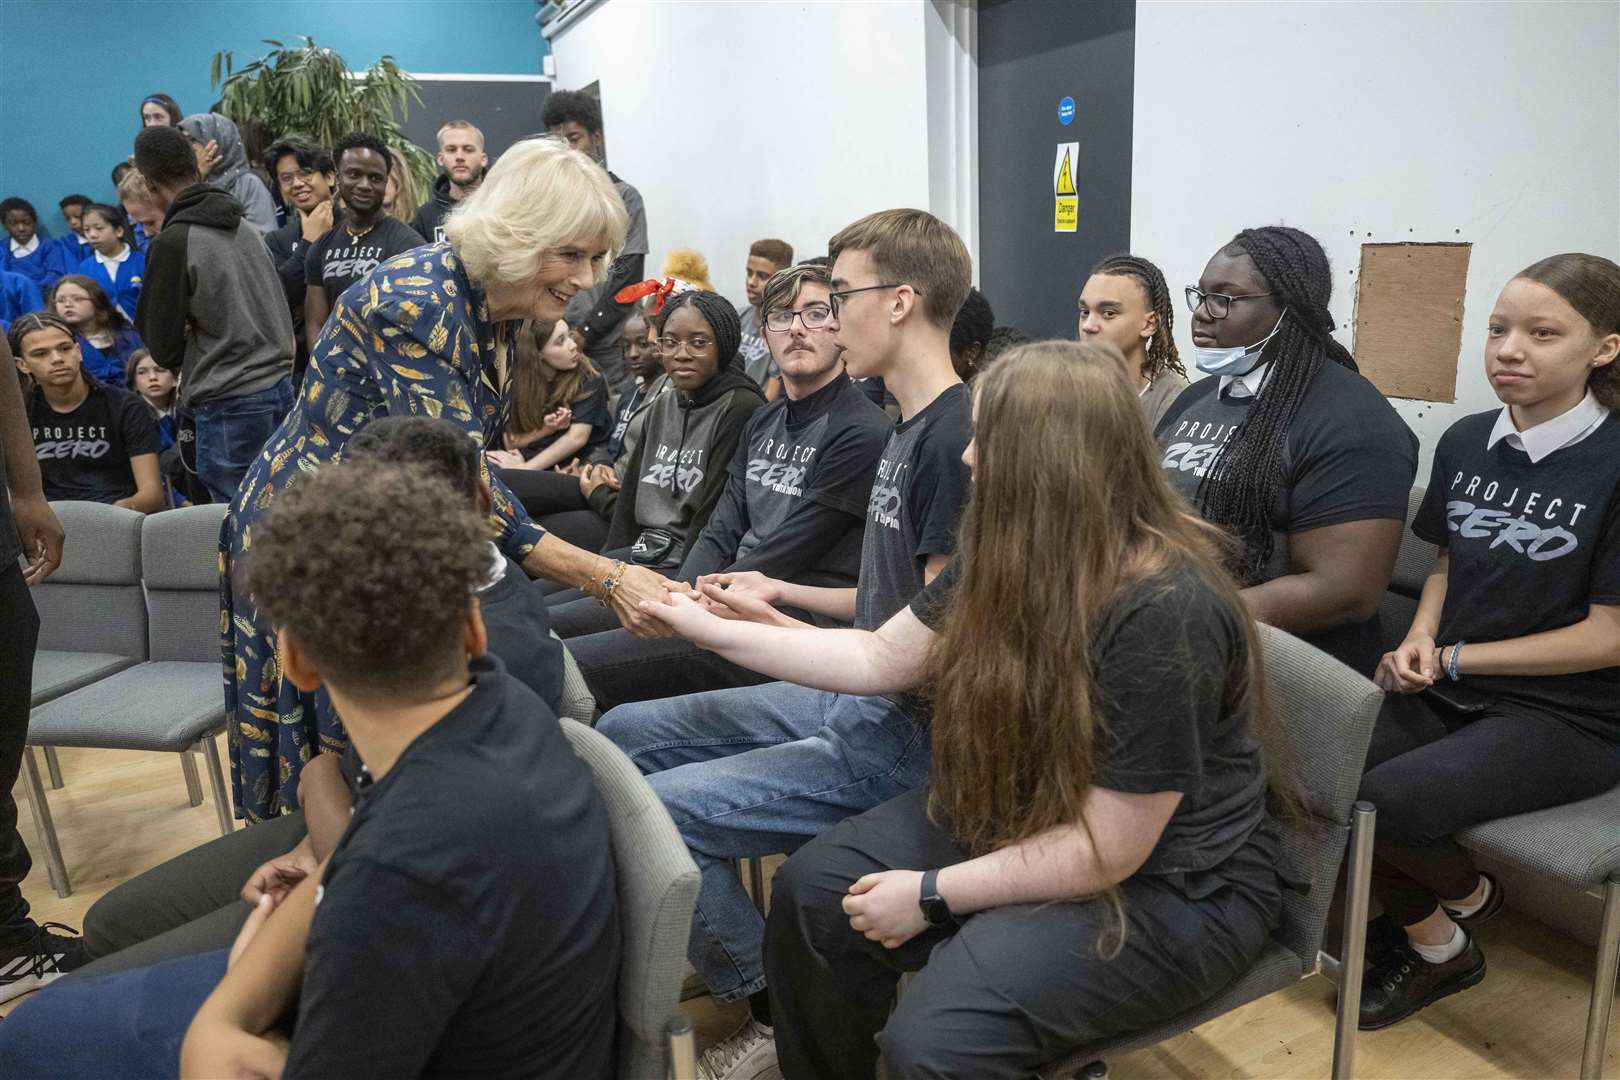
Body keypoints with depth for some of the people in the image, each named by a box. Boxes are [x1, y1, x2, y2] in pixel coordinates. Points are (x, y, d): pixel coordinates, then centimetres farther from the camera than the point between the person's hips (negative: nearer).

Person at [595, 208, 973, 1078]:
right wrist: (783, 591, 12)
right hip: (858, 700, 10)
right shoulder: (910, 426, 9)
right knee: (625, 733, 10)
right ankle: (706, 935, 25)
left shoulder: (958, 438, -21)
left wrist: (762, 628, -18)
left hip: (913, 737, -10)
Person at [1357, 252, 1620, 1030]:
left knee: (1383, 803, -28)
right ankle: (1432, 943, 8)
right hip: (1448, 691, 6)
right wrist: (1419, 638, -5)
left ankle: (1468, 896, 10)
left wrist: (1453, 659, -11)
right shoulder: (1466, 443, 4)